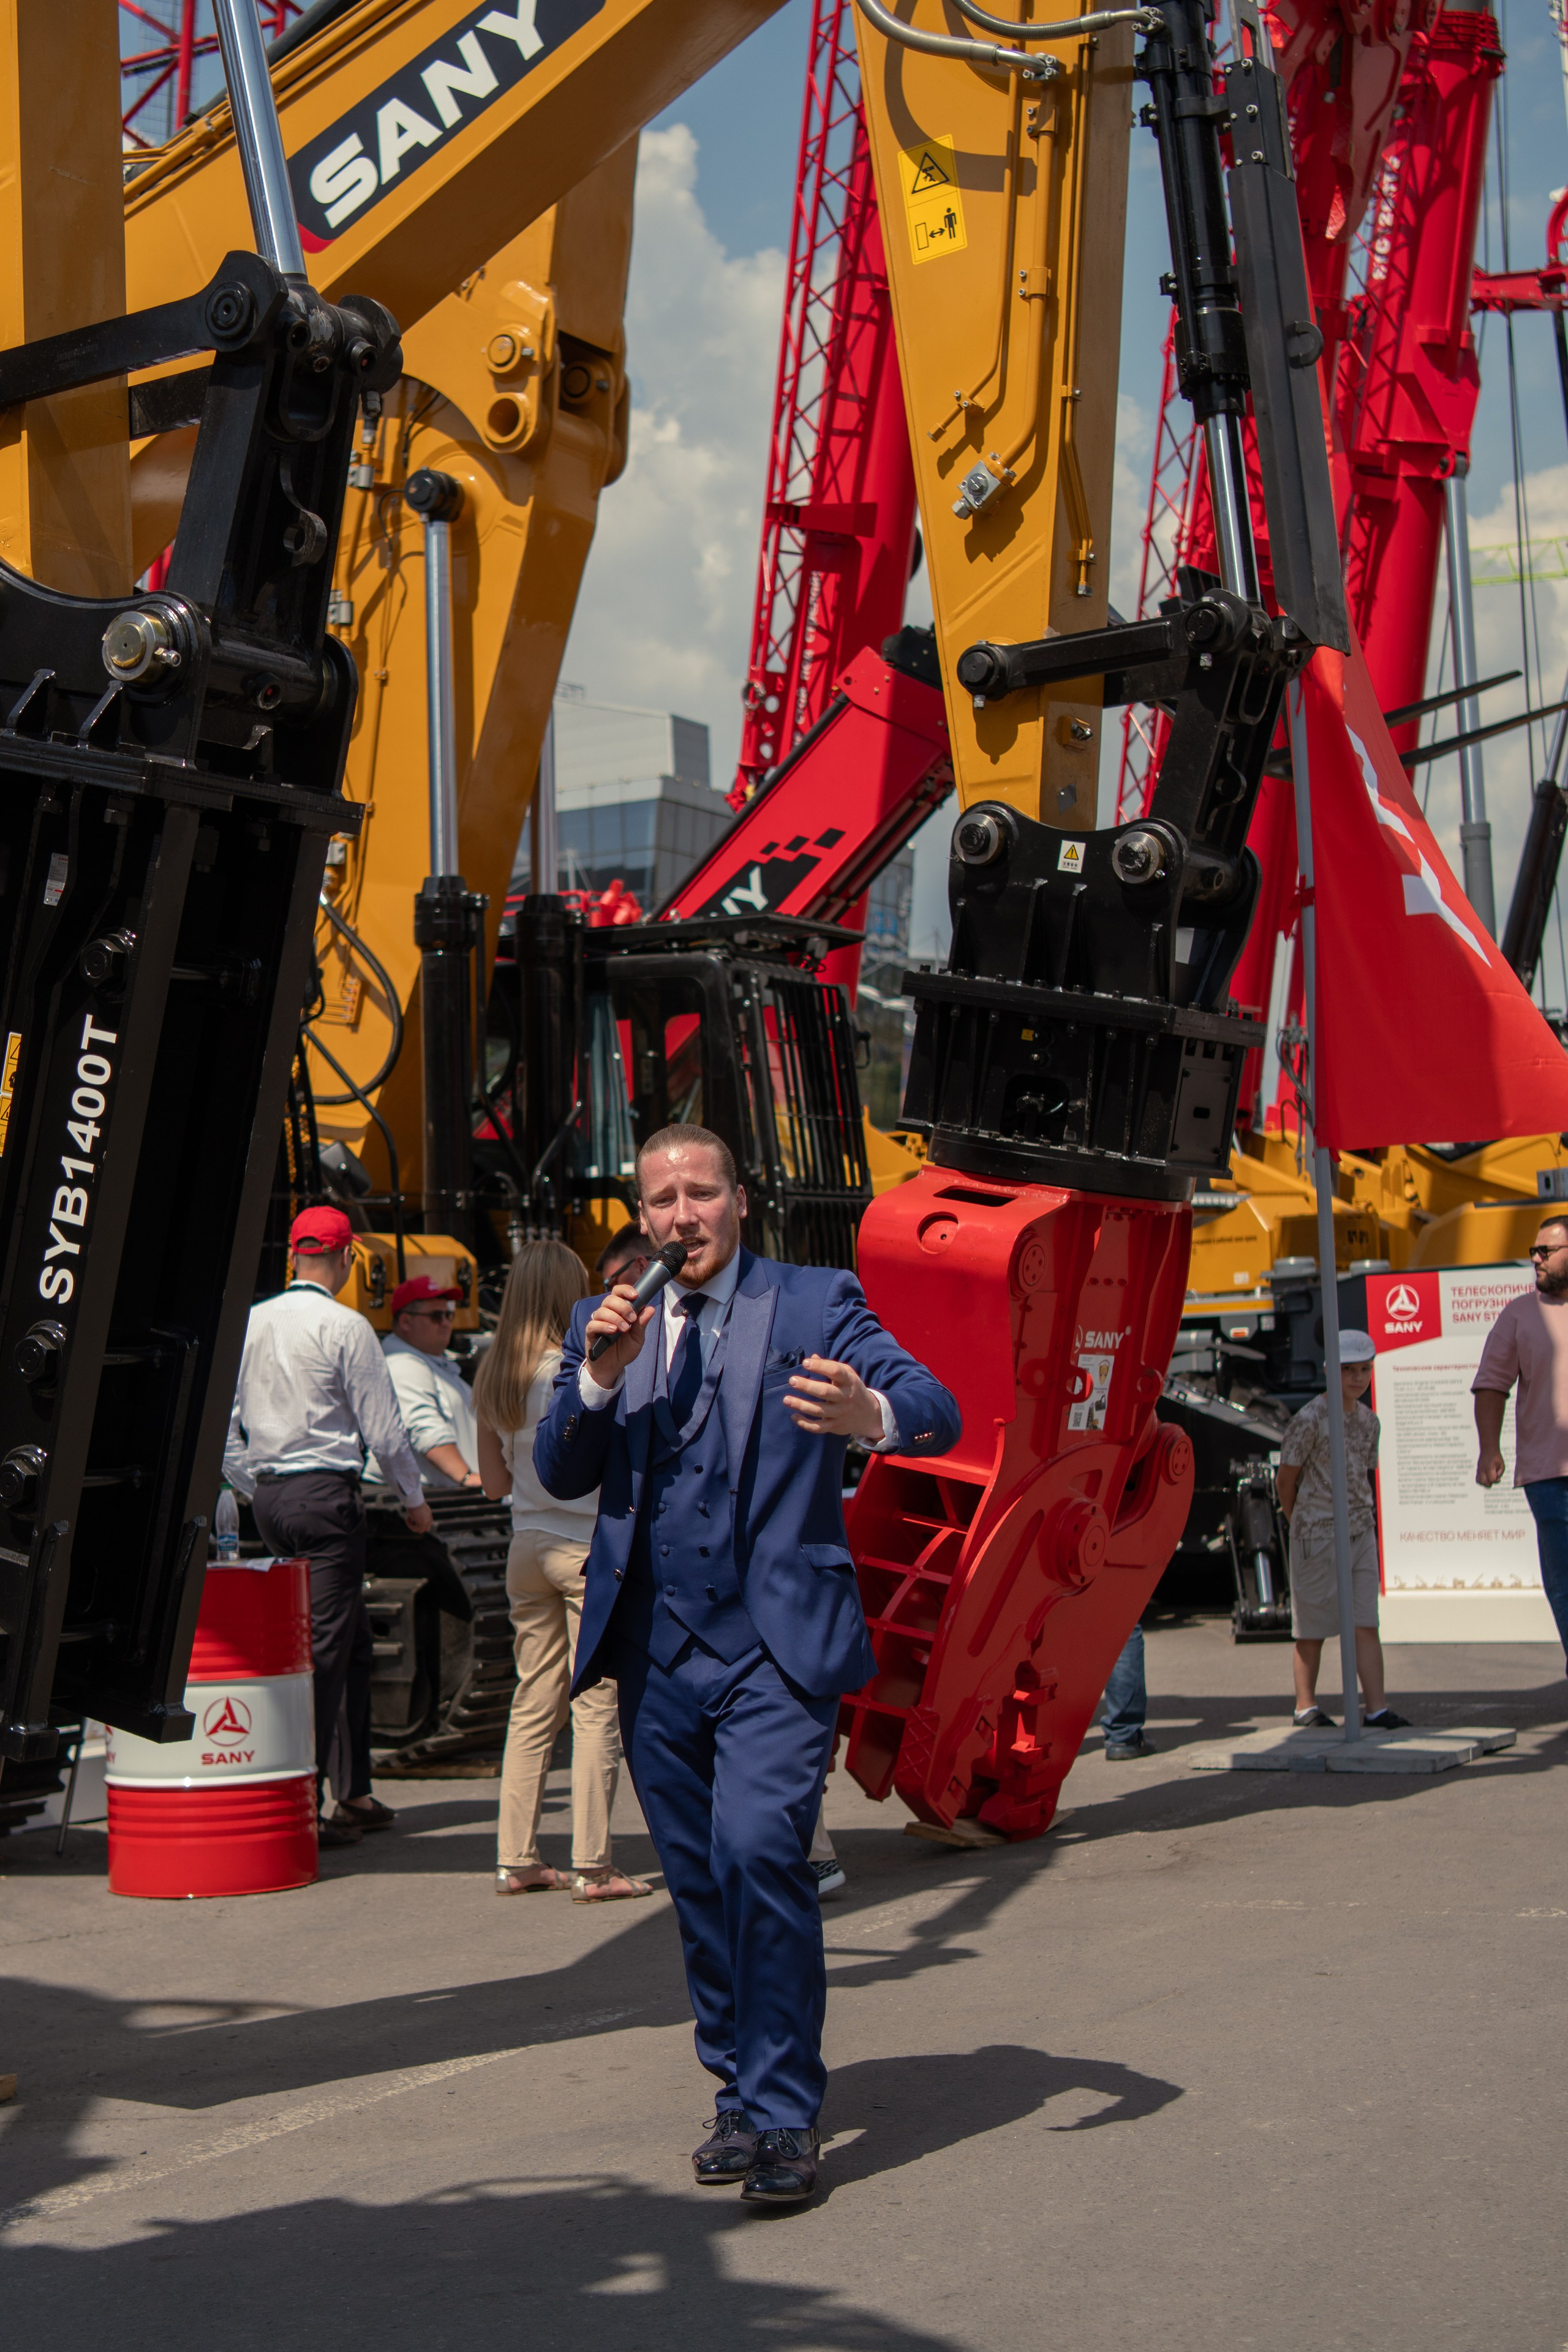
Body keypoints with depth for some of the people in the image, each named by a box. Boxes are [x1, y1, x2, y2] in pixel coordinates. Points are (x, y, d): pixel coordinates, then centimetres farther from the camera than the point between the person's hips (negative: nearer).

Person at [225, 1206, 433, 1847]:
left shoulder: (250, 1323, 8)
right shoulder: (344, 1327, -10)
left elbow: (225, 1425, 11)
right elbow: (382, 1427, -8)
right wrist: (413, 1498, 6)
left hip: (268, 1498, 7)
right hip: (326, 1491, -7)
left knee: (353, 1642, 14)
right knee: (326, 1646, -5)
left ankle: (356, 1793, 18)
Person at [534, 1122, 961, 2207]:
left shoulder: (814, 1303, 1)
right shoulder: (604, 1325, 14)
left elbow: (939, 1412, -10)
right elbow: (560, 1474, 8)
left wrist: (871, 1412, -33)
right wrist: (599, 1376, -11)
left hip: (774, 1646, -5)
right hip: (657, 1654, 5)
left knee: (761, 1852, -19)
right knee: (701, 1883, 10)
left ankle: (785, 2116, -11)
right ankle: (744, 2092, 24)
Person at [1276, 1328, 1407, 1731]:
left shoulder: (1368, 1421, 10)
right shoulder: (1310, 1419, -10)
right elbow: (1285, 1479, -4)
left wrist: (1363, 1518, 13)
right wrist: (1302, 1524, 6)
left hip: (1361, 1532, 5)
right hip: (1317, 1535, -5)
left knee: (1367, 1622, 0)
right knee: (1313, 1626, 3)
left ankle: (1376, 1708, -2)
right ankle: (1306, 1706, 14)